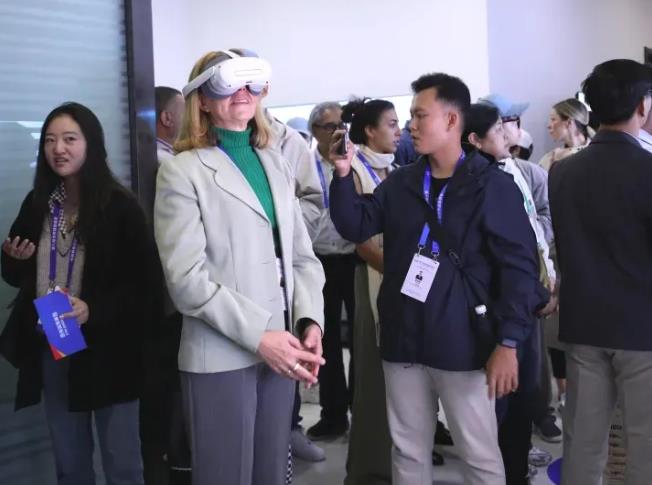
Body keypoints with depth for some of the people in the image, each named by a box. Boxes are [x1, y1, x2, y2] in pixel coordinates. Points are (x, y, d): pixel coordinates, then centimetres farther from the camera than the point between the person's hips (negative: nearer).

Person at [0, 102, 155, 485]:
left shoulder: (120, 207, -10)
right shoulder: (37, 204, 6)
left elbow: (143, 284, -11)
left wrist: (94, 310, -24)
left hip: (106, 352, -5)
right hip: (51, 350, 5)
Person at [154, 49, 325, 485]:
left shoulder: (276, 164, 13)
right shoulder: (182, 172, -5)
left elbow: (303, 256, 11)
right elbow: (187, 279, -14)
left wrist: (310, 322, -5)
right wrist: (259, 336, -19)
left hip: (280, 348, 6)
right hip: (221, 355, -5)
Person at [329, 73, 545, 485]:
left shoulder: (492, 185, -7)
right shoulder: (400, 184, 8)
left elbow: (519, 265, -10)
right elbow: (355, 226, 7)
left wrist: (508, 342, -17)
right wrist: (344, 174, -7)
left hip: (462, 345, -4)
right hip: (403, 341, 5)